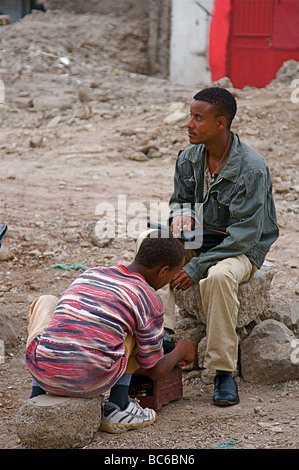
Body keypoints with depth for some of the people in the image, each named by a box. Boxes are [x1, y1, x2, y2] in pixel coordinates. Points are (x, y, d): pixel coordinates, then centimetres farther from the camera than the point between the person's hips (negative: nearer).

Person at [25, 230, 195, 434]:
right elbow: (155, 370, 12)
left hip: (42, 371, 3)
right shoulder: (149, 300, 5)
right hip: (92, 382, -3)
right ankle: (118, 407, 10)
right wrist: (181, 351, 34)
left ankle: (37, 397, 21)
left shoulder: (90, 274, 17)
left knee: (46, 301, 31)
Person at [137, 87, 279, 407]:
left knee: (219, 275, -39)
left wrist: (197, 267, -28)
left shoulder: (251, 169, -22)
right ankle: (161, 331, -28)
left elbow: (246, 234, -24)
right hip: (198, 239, 6)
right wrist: (181, 214, -12)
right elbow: (180, 199, 15)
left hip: (242, 249, -6)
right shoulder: (189, 158, -1)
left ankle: (224, 371, -26)